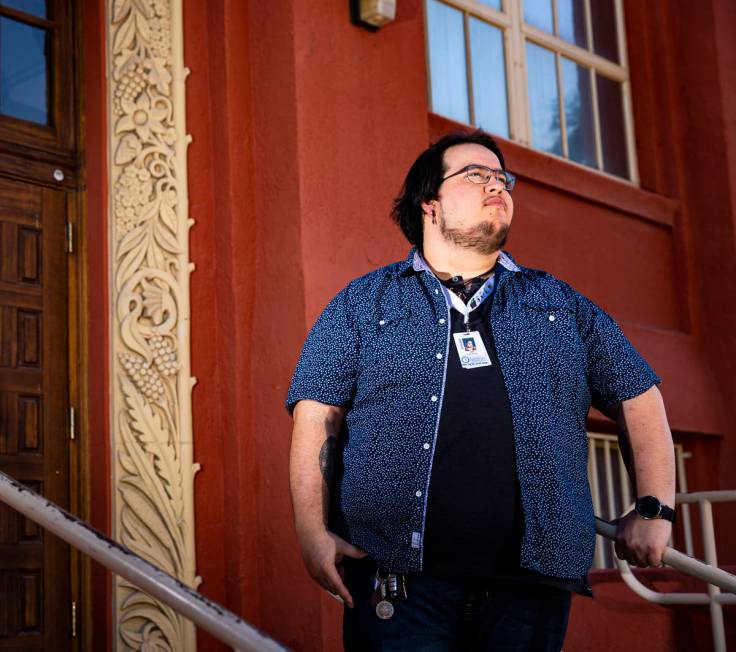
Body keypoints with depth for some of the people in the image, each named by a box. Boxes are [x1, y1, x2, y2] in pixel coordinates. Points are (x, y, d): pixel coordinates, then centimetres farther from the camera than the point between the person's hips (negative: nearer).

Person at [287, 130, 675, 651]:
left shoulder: (560, 302, 16)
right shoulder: (363, 303, 9)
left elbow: (637, 398, 18)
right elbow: (317, 417, 3)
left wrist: (655, 510, 8)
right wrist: (313, 530, -8)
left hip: (533, 587, 2)